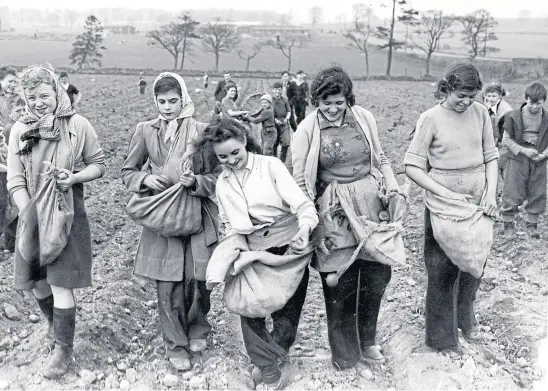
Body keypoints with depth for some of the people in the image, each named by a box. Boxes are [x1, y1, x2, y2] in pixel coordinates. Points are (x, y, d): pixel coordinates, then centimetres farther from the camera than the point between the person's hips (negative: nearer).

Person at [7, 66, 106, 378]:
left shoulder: (77, 125, -7)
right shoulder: (19, 130, 1)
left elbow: (99, 165, 1)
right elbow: (15, 181, -3)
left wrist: (74, 178, -18)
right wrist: (30, 218, -14)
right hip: (32, 215, 4)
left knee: (60, 284, -5)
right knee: (37, 282, 12)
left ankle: (64, 349, 9)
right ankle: (55, 325, 40)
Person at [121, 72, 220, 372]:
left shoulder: (200, 130, -3)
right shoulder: (145, 130, 0)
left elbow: (215, 176, 0)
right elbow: (127, 172, 8)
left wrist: (194, 181, -19)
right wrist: (146, 178, -13)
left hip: (196, 216, -1)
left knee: (195, 279, 1)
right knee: (167, 285, 2)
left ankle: (197, 330, 31)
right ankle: (176, 345, 21)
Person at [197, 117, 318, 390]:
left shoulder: (270, 165, -9)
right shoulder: (222, 183, 8)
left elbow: (301, 203, -18)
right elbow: (228, 224, 15)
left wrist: (304, 229, -38)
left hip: (289, 248, -4)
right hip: (255, 253, 4)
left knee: (286, 315, 0)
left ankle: (266, 364, 25)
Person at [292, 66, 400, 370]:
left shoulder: (364, 118, 4)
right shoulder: (306, 130, -6)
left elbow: (380, 158, 16)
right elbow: (300, 180, -3)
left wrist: (394, 190, 7)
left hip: (371, 203, 4)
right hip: (333, 209, -3)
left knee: (378, 273, 7)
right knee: (341, 283, 2)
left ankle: (367, 340, 31)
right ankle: (345, 354, 23)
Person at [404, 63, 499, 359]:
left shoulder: (481, 113, -1)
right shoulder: (431, 118, -12)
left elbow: (491, 157, 6)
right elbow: (412, 166, -13)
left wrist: (491, 193, -8)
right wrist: (447, 195, -20)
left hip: (478, 201, 4)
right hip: (443, 202, -4)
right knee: (442, 270, 6)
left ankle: (465, 318, 43)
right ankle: (442, 337, 23)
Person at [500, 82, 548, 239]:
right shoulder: (514, 116, -7)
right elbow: (506, 139, -4)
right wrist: (523, 150, -14)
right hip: (517, 160, -3)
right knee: (512, 194, -1)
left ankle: (532, 224, 22)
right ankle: (508, 224, 13)